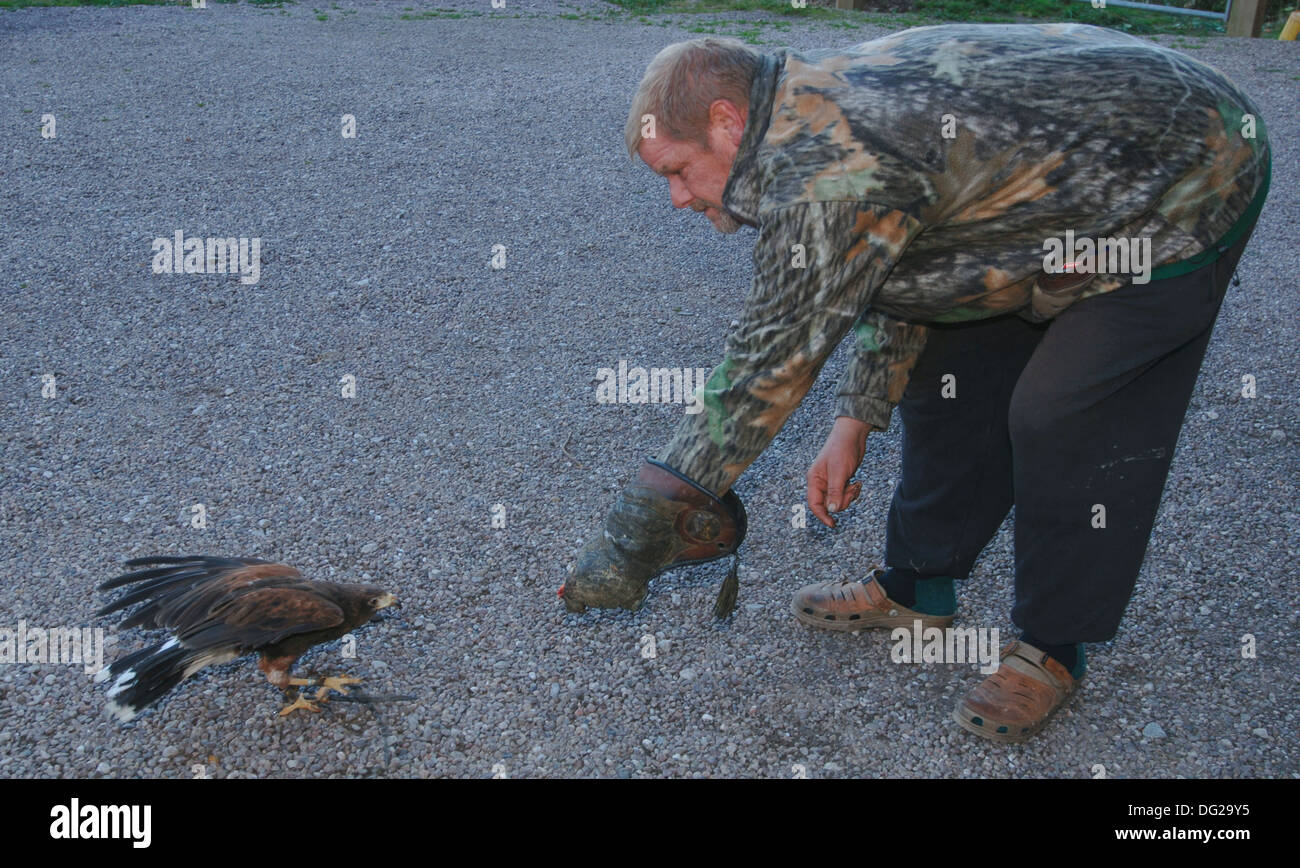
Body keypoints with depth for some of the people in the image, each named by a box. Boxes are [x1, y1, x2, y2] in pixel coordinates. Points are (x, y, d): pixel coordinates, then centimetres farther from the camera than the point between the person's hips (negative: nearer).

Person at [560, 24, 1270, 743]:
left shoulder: (825, 180, -32)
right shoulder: (819, 110, 0)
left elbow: (762, 375, -30)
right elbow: (894, 272, 10)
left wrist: (625, 550, -22)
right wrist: (857, 416, 1)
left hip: (1181, 196, -10)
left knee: (1061, 421, -11)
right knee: (949, 374, 8)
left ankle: (1054, 647, 10)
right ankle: (917, 588, 22)